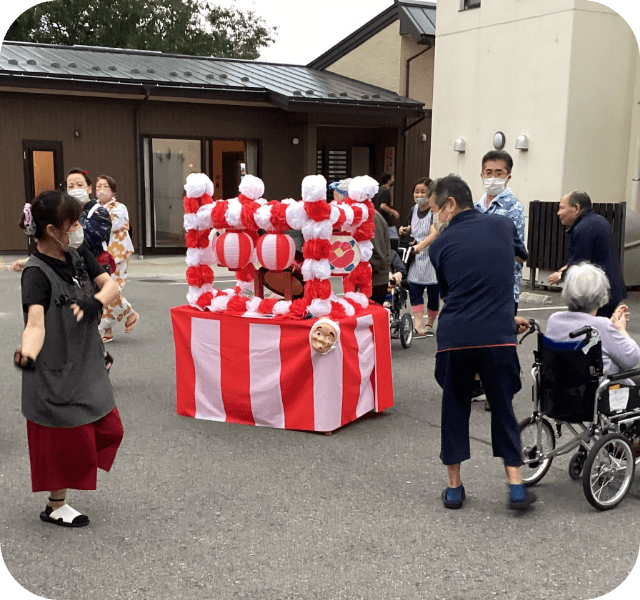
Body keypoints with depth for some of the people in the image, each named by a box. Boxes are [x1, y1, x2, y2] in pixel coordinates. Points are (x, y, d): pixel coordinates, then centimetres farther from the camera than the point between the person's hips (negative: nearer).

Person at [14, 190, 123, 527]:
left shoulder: (79, 255, 0)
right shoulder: (37, 272, -21)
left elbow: (111, 285, -3)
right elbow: (36, 322, -34)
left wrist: (96, 301, -25)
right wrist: (27, 354, -54)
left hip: (86, 364, 8)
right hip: (55, 371, -7)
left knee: (109, 429, 14)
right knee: (66, 439, 6)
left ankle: (62, 482, 36)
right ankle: (55, 506, 29)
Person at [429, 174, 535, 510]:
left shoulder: (441, 244, 4)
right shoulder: (504, 227, 8)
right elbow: (519, 254, 31)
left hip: (454, 337, -1)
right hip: (498, 337, 1)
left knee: (454, 408, 14)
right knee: (503, 408, 15)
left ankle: (454, 488, 21)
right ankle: (516, 486, 14)